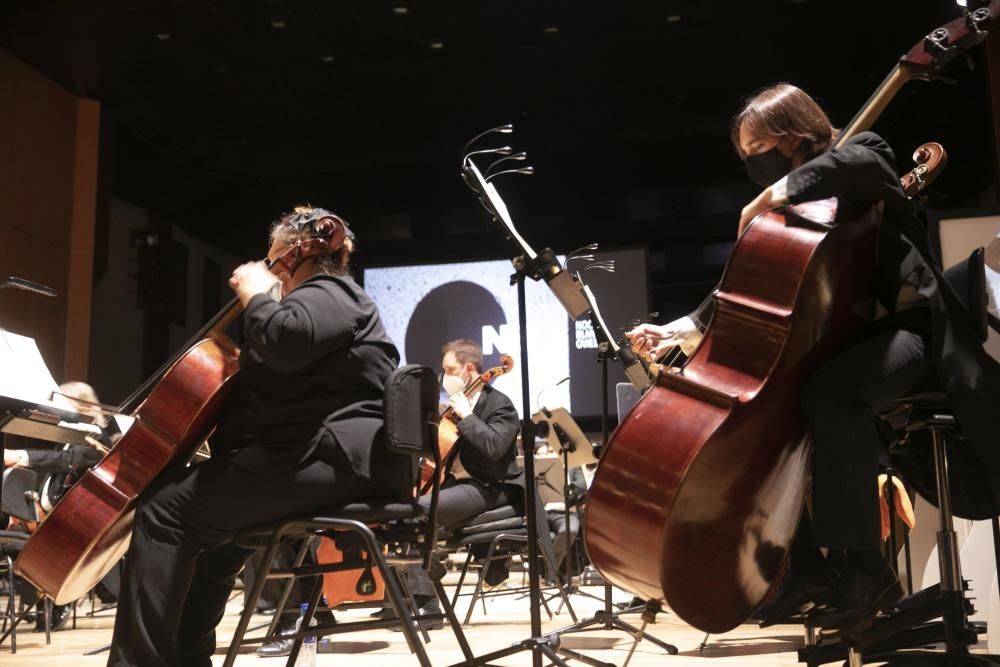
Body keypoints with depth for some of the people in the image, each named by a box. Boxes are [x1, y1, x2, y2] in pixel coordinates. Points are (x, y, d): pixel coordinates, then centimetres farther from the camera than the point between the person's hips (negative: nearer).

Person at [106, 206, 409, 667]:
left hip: (338, 459, -12)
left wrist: (255, 295, -10)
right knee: (212, 527, 25)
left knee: (166, 507, -12)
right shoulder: (334, 298, 29)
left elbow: (285, 342, -27)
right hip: (336, 459, 12)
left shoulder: (326, 295, -5)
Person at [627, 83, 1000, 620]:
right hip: (843, 339, 7)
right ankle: (803, 563, -8)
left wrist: (778, 191, -25)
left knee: (824, 391, -35)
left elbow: (858, 163, -28)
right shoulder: (785, 218, 15)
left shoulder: (861, 155, -1)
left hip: (909, 328, -7)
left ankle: (865, 565, -24)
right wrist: (684, 328, 0)